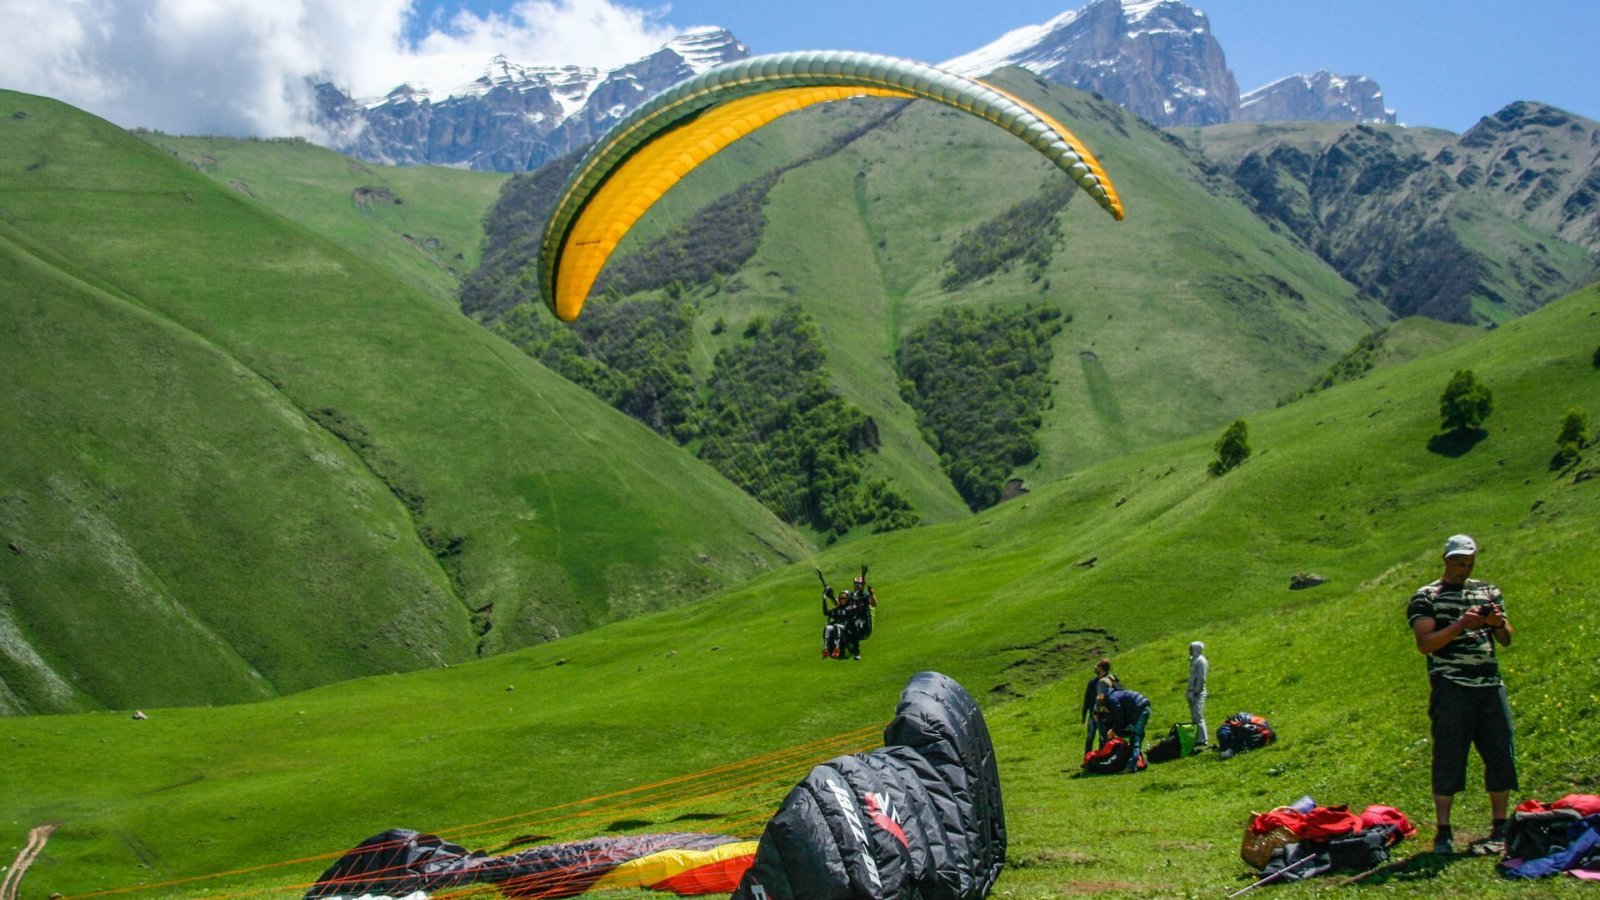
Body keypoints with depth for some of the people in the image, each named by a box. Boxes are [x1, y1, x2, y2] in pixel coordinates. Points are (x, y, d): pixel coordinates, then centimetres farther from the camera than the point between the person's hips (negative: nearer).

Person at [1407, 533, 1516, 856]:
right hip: (1451, 690, -5)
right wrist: (1461, 624, -19)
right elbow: (1424, 644, -9)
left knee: (1501, 756, 3)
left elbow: (1506, 641, 17)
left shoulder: (1488, 591, 17)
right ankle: (1443, 833, 1)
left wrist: (1499, 623, -5)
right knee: (1448, 759, -4)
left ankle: (1500, 829, 15)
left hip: (1491, 687, 5)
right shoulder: (1426, 597, 2)